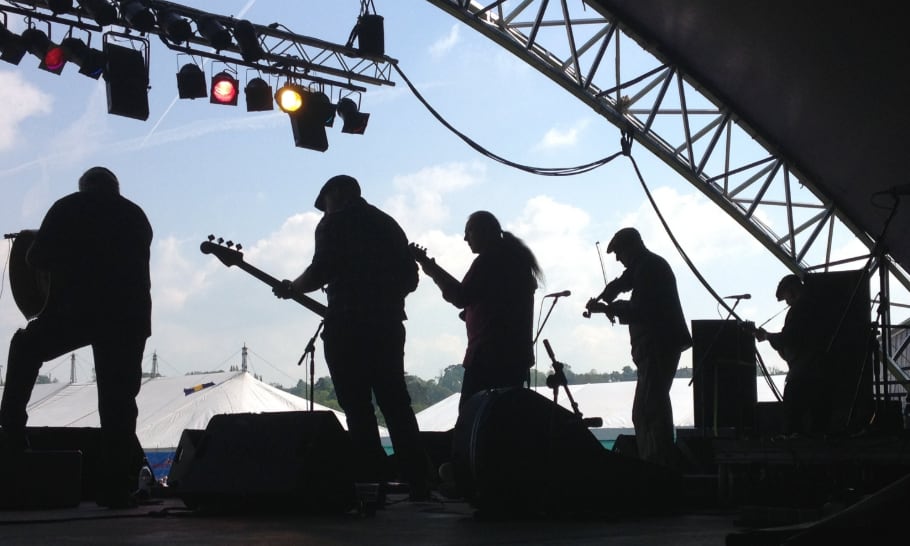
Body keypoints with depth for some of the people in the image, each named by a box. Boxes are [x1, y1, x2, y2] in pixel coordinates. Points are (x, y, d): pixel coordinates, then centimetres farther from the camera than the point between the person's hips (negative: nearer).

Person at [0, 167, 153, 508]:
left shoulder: (67, 208, 8)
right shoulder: (136, 216, 15)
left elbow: (36, 259, 7)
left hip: (74, 310, -2)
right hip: (128, 317, 2)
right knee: (118, 401, 3)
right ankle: (116, 487, -2)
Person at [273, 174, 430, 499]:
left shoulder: (334, 222, 1)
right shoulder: (387, 223, 19)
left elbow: (320, 272, -10)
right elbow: (410, 277, 15)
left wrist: (291, 289, 7)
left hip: (347, 324, -6)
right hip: (388, 324, 6)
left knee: (358, 409, -4)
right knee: (396, 405, 9)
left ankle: (373, 484, -8)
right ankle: (419, 483, 4)